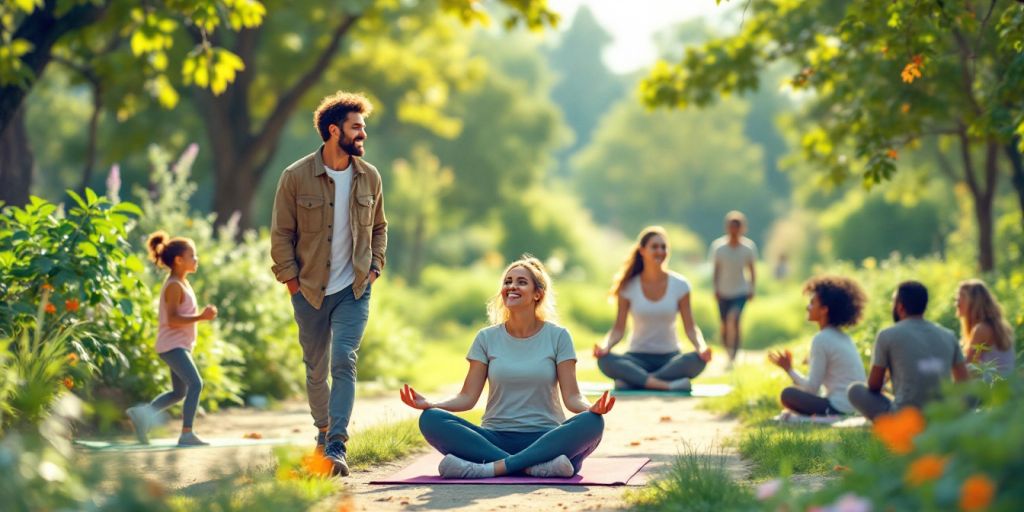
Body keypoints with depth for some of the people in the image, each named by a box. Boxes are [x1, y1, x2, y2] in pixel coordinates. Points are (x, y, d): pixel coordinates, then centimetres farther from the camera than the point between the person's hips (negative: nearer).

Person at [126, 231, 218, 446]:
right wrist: (200, 317, -28)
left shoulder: (183, 283, 15)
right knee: (195, 384, -19)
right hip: (172, 345, -11)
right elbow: (173, 320, -24)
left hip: (180, 345, 11)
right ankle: (187, 433, -19)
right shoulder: (174, 286, -16)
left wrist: (202, 314, 10)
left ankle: (142, 414, 22)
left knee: (179, 392, 17)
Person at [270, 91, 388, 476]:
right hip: (310, 290, -1)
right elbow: (281, 234, -2)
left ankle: (336, 447, -18)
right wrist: (291, 278, -7)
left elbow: (378, 227, 16)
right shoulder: (296, 177, -8)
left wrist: (374, 267, 6)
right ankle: (323, 430, 33)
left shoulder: (369, 177, 2)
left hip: (354, 290, 1)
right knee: (315, 369, 11)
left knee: (344, 361, -14)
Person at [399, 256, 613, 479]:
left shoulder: (557, 336, 5)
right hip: (496, 439, 2)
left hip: (545, 439, -1)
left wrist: (590, 408, -24)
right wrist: (430, 404, -15)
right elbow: (468, 397, 4)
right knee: (431, 419, -25)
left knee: (591, 423, -32)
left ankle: (494, 467, -37)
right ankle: (537, 466, -36)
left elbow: (571, 397, -1)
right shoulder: (487, 338, 9)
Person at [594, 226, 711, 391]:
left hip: (670, 357, 1)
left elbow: (690, 328, -2)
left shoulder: (680, 285, 0)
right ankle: (666, 385, -38)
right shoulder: (628, 287, 0)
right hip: (638, 357, 0)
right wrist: (605, 346, -23)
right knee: (605, 361, -33)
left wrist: (701, 347, -23)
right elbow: (618, 329, -2)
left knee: (697, 361, -34)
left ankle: (633, 380, -32)